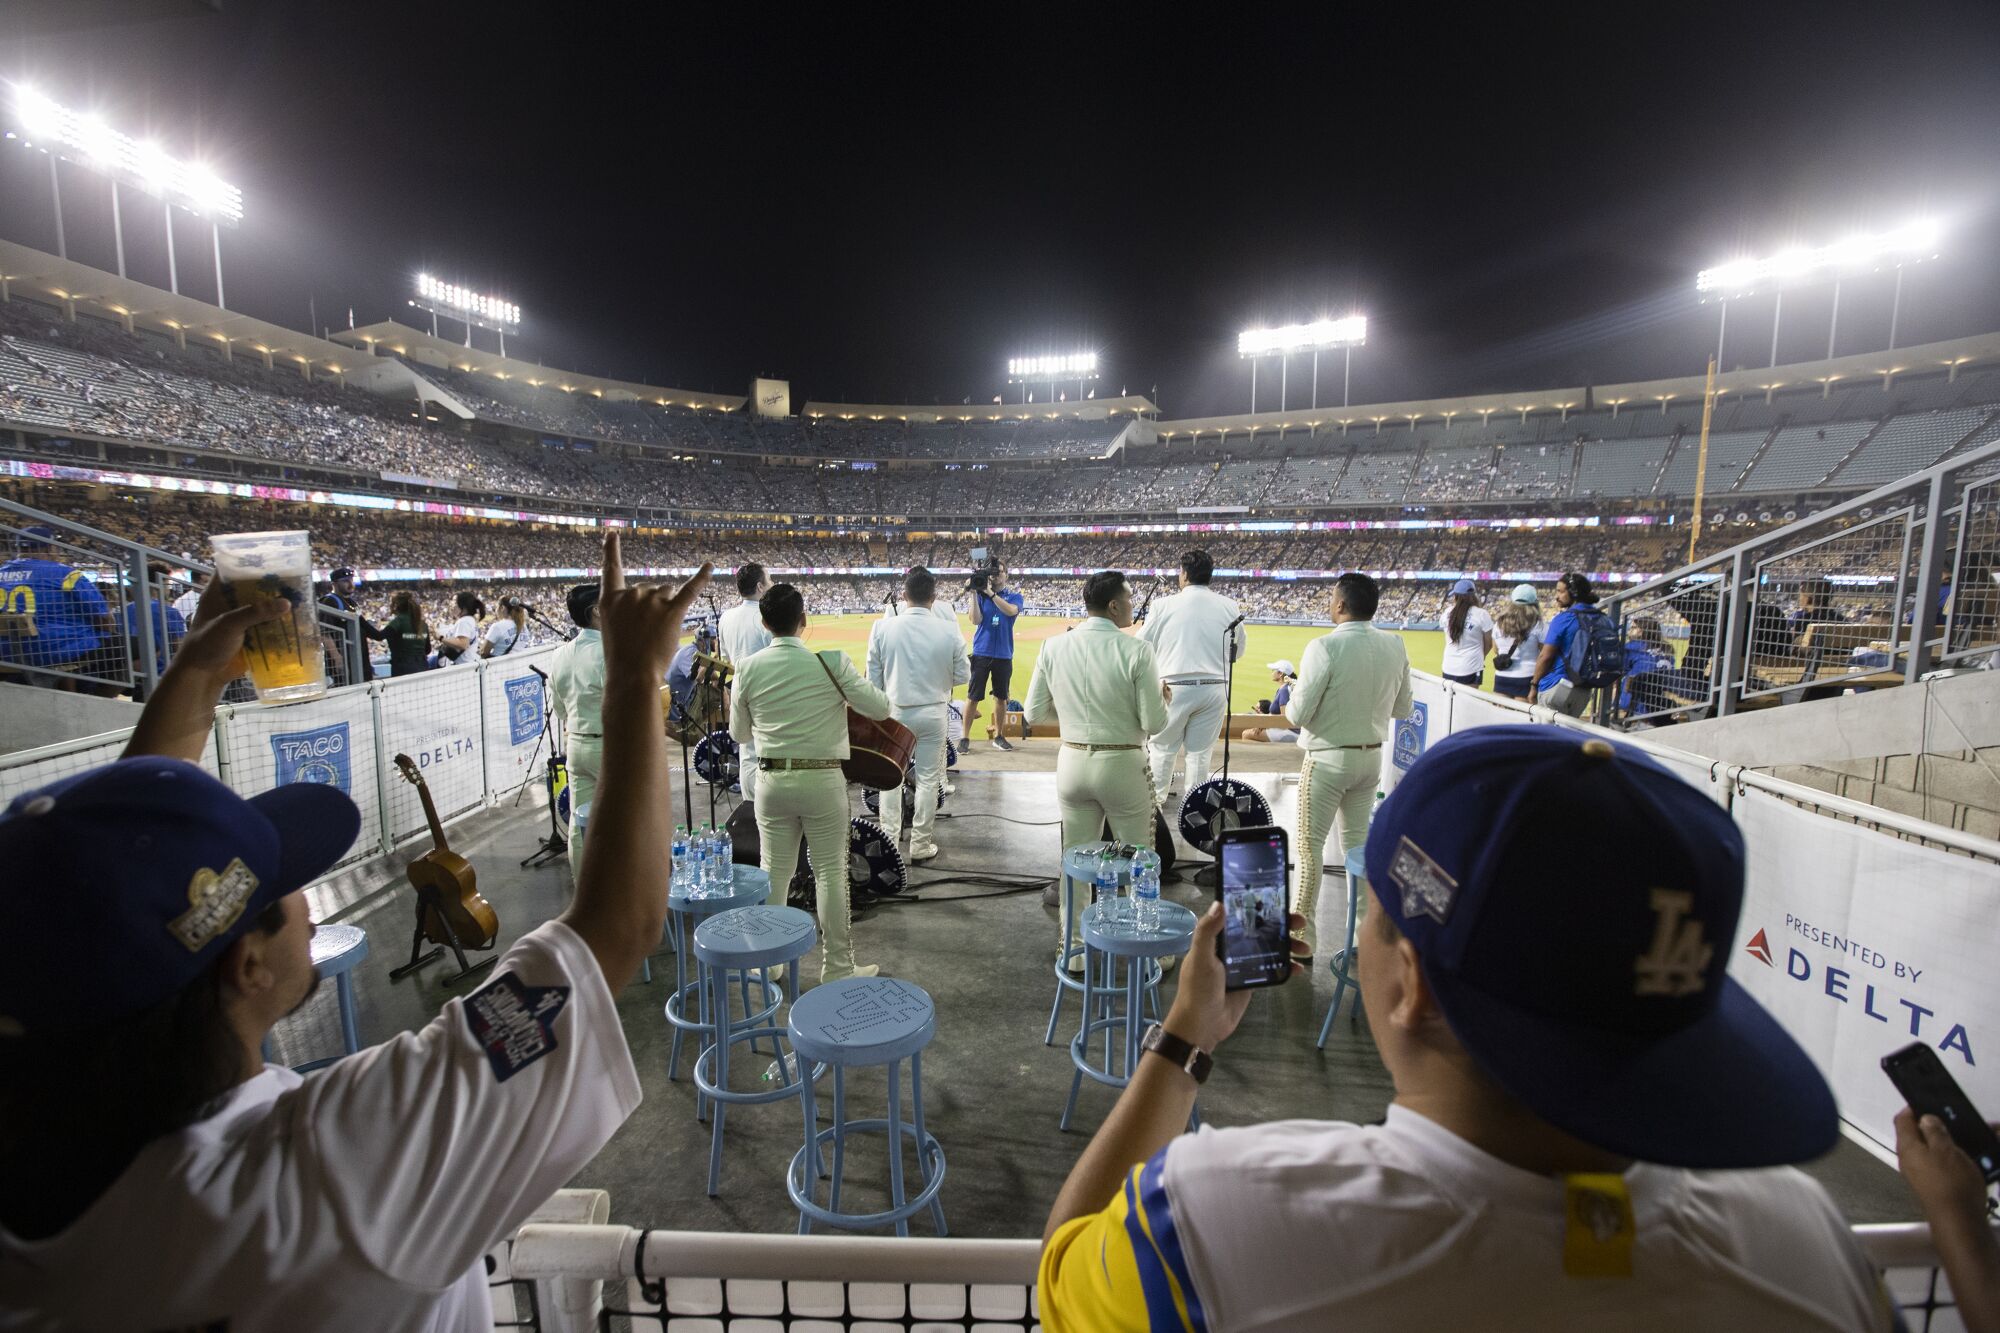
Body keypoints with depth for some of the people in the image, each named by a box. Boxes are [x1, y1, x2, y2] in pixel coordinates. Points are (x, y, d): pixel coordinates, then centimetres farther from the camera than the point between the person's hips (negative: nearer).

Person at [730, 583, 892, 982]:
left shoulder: (748, 668, -4)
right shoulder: (831, 661, -13)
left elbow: (738, 731, 8)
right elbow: (880, 708, -6)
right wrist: (853, 689, 12)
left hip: (772, 780, 3)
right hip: (822, 779, -3)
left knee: (774, 872, 15)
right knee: (830, 873, 8)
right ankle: (838, 966, 18)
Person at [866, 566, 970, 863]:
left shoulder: (883, 627, -11)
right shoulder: (949, 630, -12)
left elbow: (873, 678, -3)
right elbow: (963, 676, -2)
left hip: (895, 712, 1)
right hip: (933, 713, 0)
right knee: (928, 780, 10)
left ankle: (889, 841, 22)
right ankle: (921, 845, 19)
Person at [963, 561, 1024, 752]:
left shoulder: (1015, 596, 5)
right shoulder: (981, 594, 6)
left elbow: (1011, 610, -19)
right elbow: (976, 620, -9)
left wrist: (990, 593, -22)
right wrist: (974, 593, -15)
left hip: (1004, 655, 1)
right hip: (981, 653, -1)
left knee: (1001, 697, 9)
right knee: (973, 696, -2)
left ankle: (998, 736, 22)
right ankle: (965, 737, 3)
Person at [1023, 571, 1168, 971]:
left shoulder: (1054, 647, -4)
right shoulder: (1136, 650, -16)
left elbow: (1034, 713, 2)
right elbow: (1154, 724, -14)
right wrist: (1162, 699, 7)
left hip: (1073, 763, 4)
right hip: (1123, 766, -4)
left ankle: (1072, 950, 28)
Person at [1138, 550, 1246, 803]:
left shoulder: (1165, 604, -6)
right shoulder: (1229, 606, 1)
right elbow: (1238, 650, 11)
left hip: (1175, 687, -2)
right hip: (1215, 688, 2)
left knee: (1162, 748, 13)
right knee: (1201, 752, 11)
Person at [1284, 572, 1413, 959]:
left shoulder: (1325, 647, -21)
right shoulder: (1395, 646, -2)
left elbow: (1298, 714, -19)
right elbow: (1404, 709, 8)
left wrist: (1289, 706, 3)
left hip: (1328, 758, -6)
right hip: (1372, 757, 6)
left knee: (1310, 846, 3)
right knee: (1358, 841, 19)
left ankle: (1302, 937, 10)